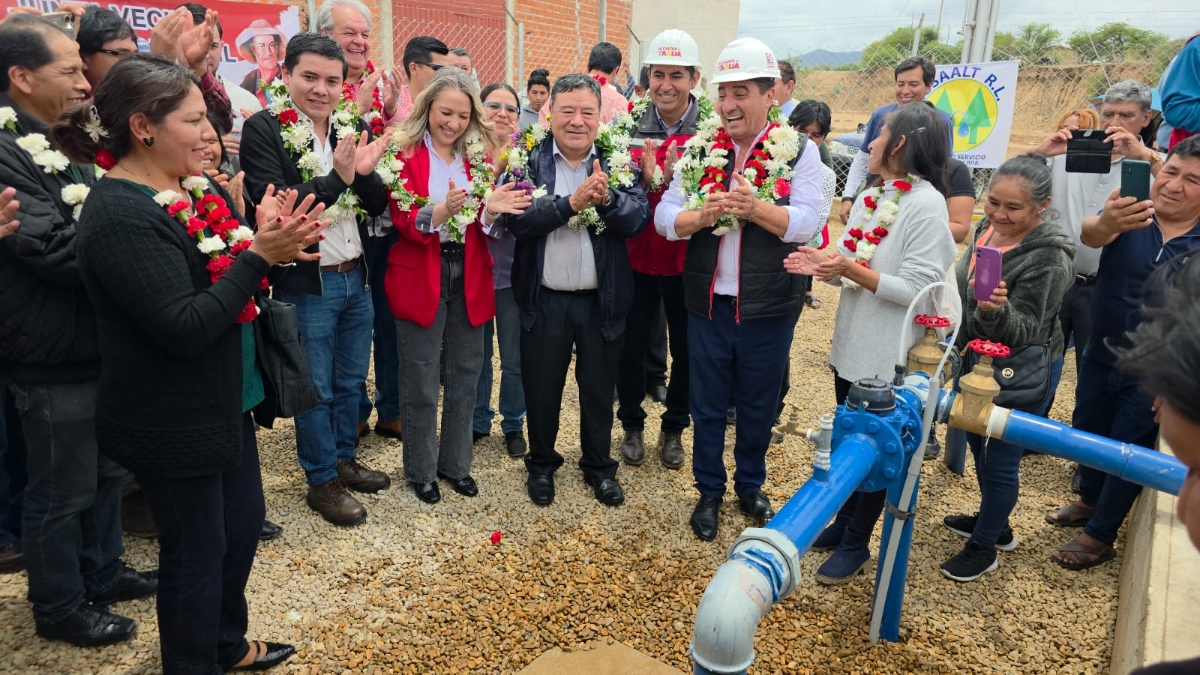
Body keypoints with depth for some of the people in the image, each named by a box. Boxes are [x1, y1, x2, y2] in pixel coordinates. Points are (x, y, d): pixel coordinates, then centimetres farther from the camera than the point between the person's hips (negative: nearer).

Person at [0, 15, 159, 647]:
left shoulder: (59, 143, 11)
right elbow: (57, 249, -27)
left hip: (96, 343, 9)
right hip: (53, 359, -9)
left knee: (105, 471, 22)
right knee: (62, 491, 7)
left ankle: (102, 572, 41)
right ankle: (59, 608, 27)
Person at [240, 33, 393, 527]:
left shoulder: (353, 129, 5)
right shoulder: (264, 129, -11)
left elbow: (378, 205, 3)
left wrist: (365, 172, -17)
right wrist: (337, 178, -29)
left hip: (355, 279, 6)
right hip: (307, 285, -5)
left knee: (352, 380, 18)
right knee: (316, 390, 7)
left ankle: (344, 458, 38)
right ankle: (322, 480, 24)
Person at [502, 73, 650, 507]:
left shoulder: (618, 161, 0)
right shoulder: (528, 160, -4)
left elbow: (638, 217, -11)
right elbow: (515, 219, -18)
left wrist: (606, 198, -30)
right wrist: (571, 202, -28)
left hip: (602, 299, 1)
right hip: (544, 298, -1)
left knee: (599, 387, 15)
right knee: (541, 386, 13)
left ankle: (599, 465, 35)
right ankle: (541, 464, 35)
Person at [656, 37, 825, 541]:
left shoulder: (798, 151, -2)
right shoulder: (700, 149, 4)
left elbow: (807, 221, -14)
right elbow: (665, 216, -2)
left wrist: (756, 208, -28)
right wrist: (701, 215, -21)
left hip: (768, 308, -1)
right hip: (707, 304, 2)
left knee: (758, 405, 15)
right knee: (706, 405, 12)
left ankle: (750, 486, 38)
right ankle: (709, 491, 33)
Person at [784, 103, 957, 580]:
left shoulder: (926, 205, -17)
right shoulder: (869, 197, 7)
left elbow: (915, 289, -21)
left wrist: (851, 270, -28)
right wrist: (823, 265, -8)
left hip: (888, 355, -7)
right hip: (851, 343, 7)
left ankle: (856, 544, 24)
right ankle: (844, 522, 37)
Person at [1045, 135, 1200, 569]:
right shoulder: (1131, 214, -11)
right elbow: (1090, 235, -35)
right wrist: (1107, 224, -58)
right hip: (1100, 357, 3)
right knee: (1087, 433, 21)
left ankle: (1100, 536, 27)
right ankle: (1090, 502, 47)